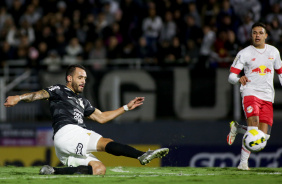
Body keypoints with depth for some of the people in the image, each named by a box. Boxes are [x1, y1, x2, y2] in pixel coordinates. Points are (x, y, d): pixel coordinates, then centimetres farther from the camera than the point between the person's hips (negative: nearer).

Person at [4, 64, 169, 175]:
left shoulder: (82, 102, 34)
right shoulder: (59, 91, 12)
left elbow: (101, 117, 36)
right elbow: (40, 94, -5)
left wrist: (127, 107, 33)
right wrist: (19, 98, -25)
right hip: (66, 133, -8)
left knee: (99, 169, -13)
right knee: (105, 143, -22)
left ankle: (55, 171, -19)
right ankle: (142, 155, -38)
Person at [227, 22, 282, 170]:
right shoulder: (244, 53, 1)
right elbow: (231, 76, -2)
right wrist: (239, 79, -24)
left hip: (267, 97, 4)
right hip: (250, 93, -4)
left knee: (263, 135, -4)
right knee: (253, 129, -25)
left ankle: (237, 128, 23)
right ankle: (243, 162, -17)